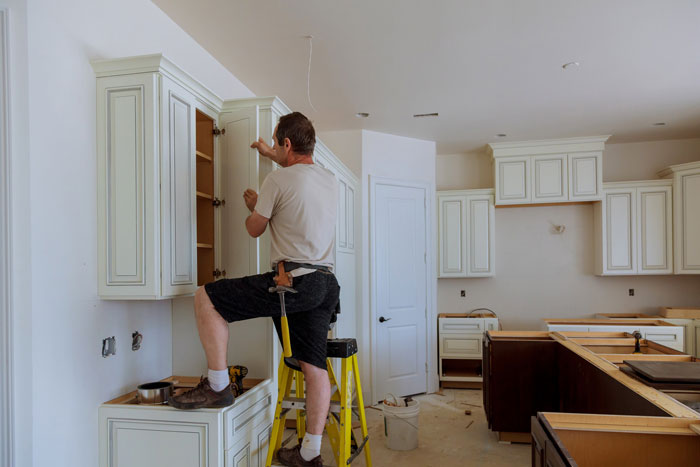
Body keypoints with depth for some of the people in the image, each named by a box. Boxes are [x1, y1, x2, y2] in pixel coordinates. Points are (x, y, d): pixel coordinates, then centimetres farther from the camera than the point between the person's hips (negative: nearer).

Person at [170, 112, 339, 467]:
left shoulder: (278, 180, -6)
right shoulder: (330, 179, 16)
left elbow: (254, 229, 6)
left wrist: (252, 205, 28)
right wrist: (271, 155, 51)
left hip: (292, 281, -8)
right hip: (325, 285, 8)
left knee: (205, 298, 3)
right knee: (314, 366, 10)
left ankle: (217, 385, 7)